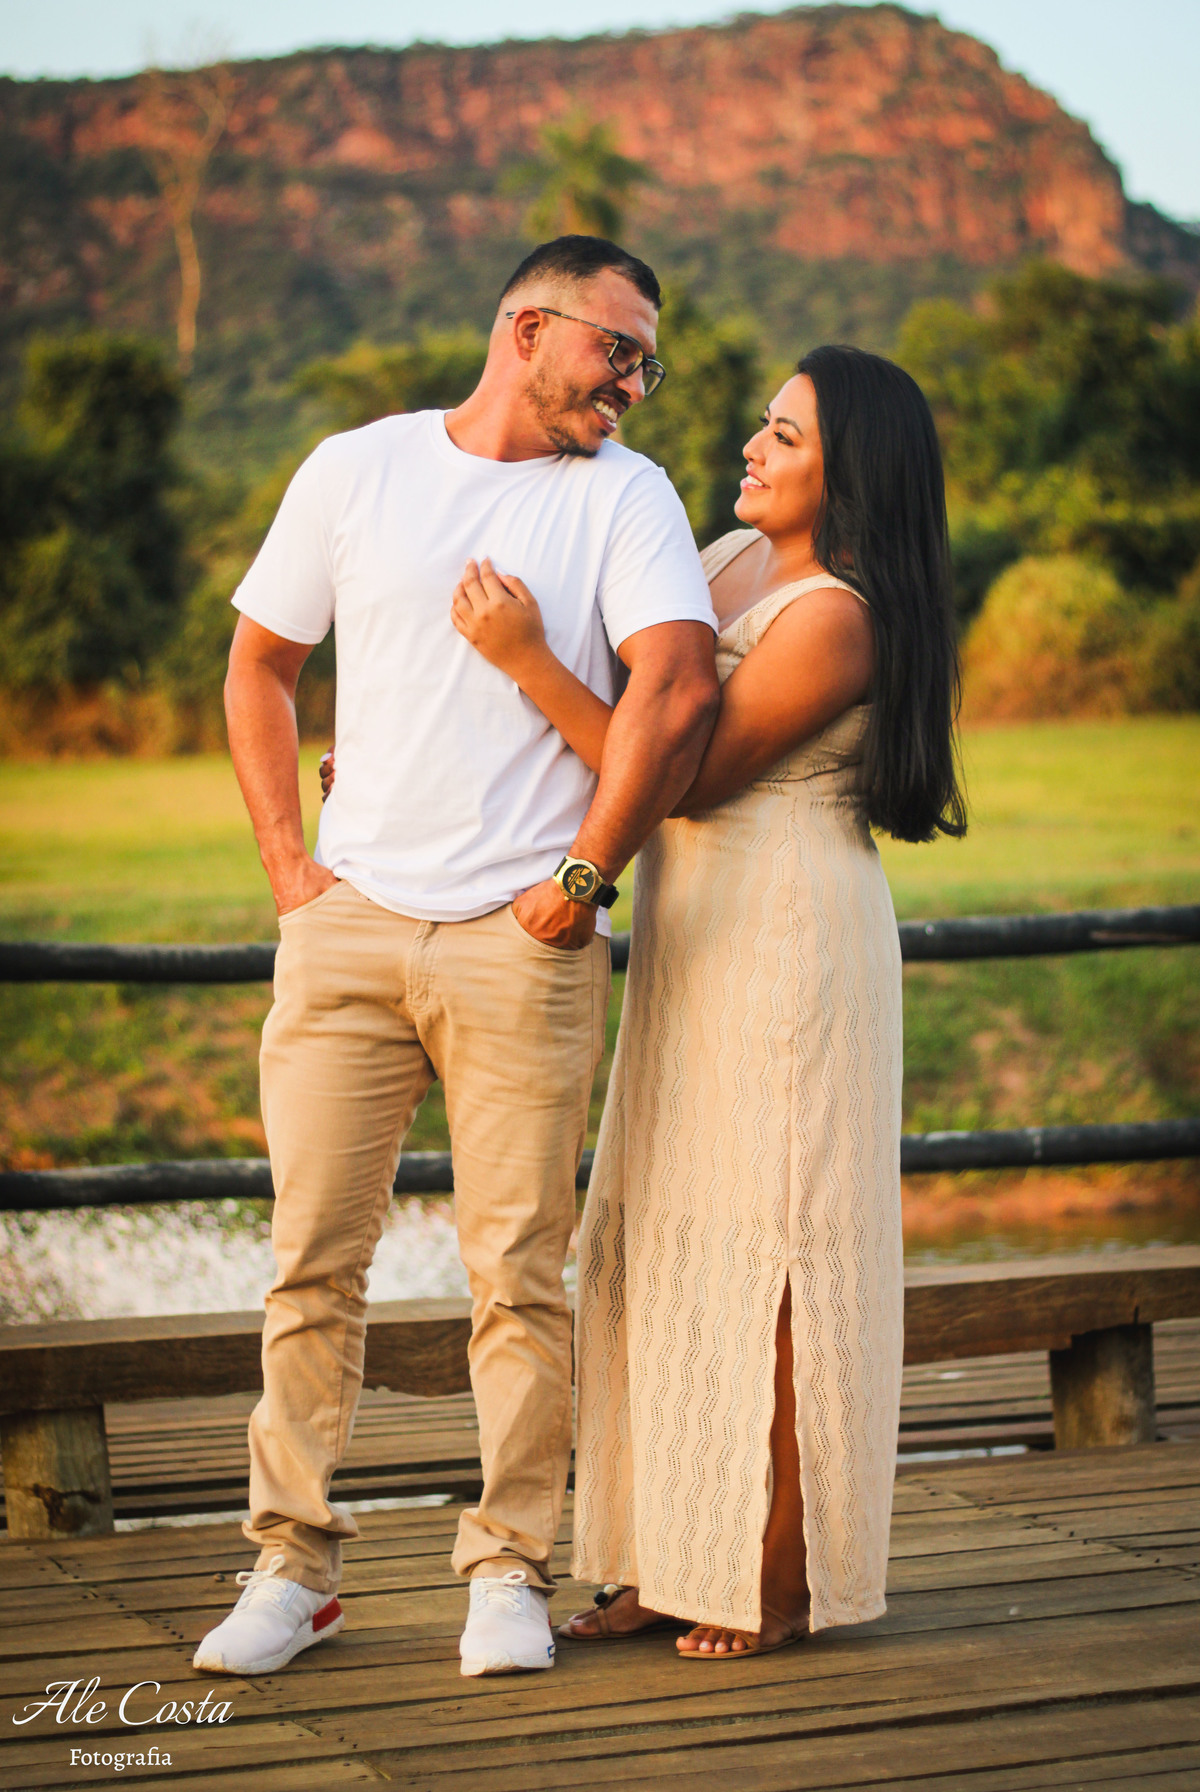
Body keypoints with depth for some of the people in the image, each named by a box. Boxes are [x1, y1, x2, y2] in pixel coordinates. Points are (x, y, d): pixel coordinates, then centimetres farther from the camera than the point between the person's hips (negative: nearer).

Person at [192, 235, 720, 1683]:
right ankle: (292, 1565, 12)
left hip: (522, 944, -1)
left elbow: (677, 688, -9)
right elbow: (258, 665, 17)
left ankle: (508, 1571, 10)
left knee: (518, 1270, -1)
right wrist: (286, 861, 8)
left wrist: (583, 874, -10)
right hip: (347, 919, 2)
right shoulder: (355, 471, 10)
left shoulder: (625, 496, 4)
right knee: (313, 1258, 2)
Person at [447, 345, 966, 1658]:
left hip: (788, 941, -9)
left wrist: (525, 659, -23)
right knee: (666, 1235, 9)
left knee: (767, 1245, -5)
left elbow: (691, 774, -20)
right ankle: (676, 1561, 16)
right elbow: (620, 698, 20)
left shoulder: (838, 618, -16)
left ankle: (783, 1578, 3)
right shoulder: (727, 557, 12)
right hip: (692, 944, 9)